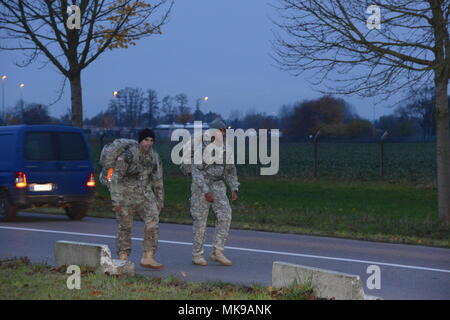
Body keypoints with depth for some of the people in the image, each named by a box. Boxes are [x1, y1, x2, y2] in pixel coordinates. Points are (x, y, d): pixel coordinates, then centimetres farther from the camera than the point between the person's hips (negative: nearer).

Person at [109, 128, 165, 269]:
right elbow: (116, 177, -16)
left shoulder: (155, 157, 1)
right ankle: (123, 259, 15)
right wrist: (117, 201, -19)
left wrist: (160, 201, 12)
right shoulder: (128, 155, -17)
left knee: (152, 222, -13)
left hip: (145, 194, 4)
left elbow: (157, 180, 11)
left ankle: (148, 257, -10)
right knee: (125, 227, 4)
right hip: (126, 193, -4)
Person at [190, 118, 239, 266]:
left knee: (225, 215, -11)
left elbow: (230, 170, 14)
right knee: (200, 220, -1)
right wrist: (205, 192, -24)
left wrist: (234, 189, 4)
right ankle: (197, 255, 11)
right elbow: (196, 171, -18)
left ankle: (217, 252, -7)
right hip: (201, 186, -5)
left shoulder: (225, 148, 3)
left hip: (217, 185, 5)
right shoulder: (202, 148, -15)